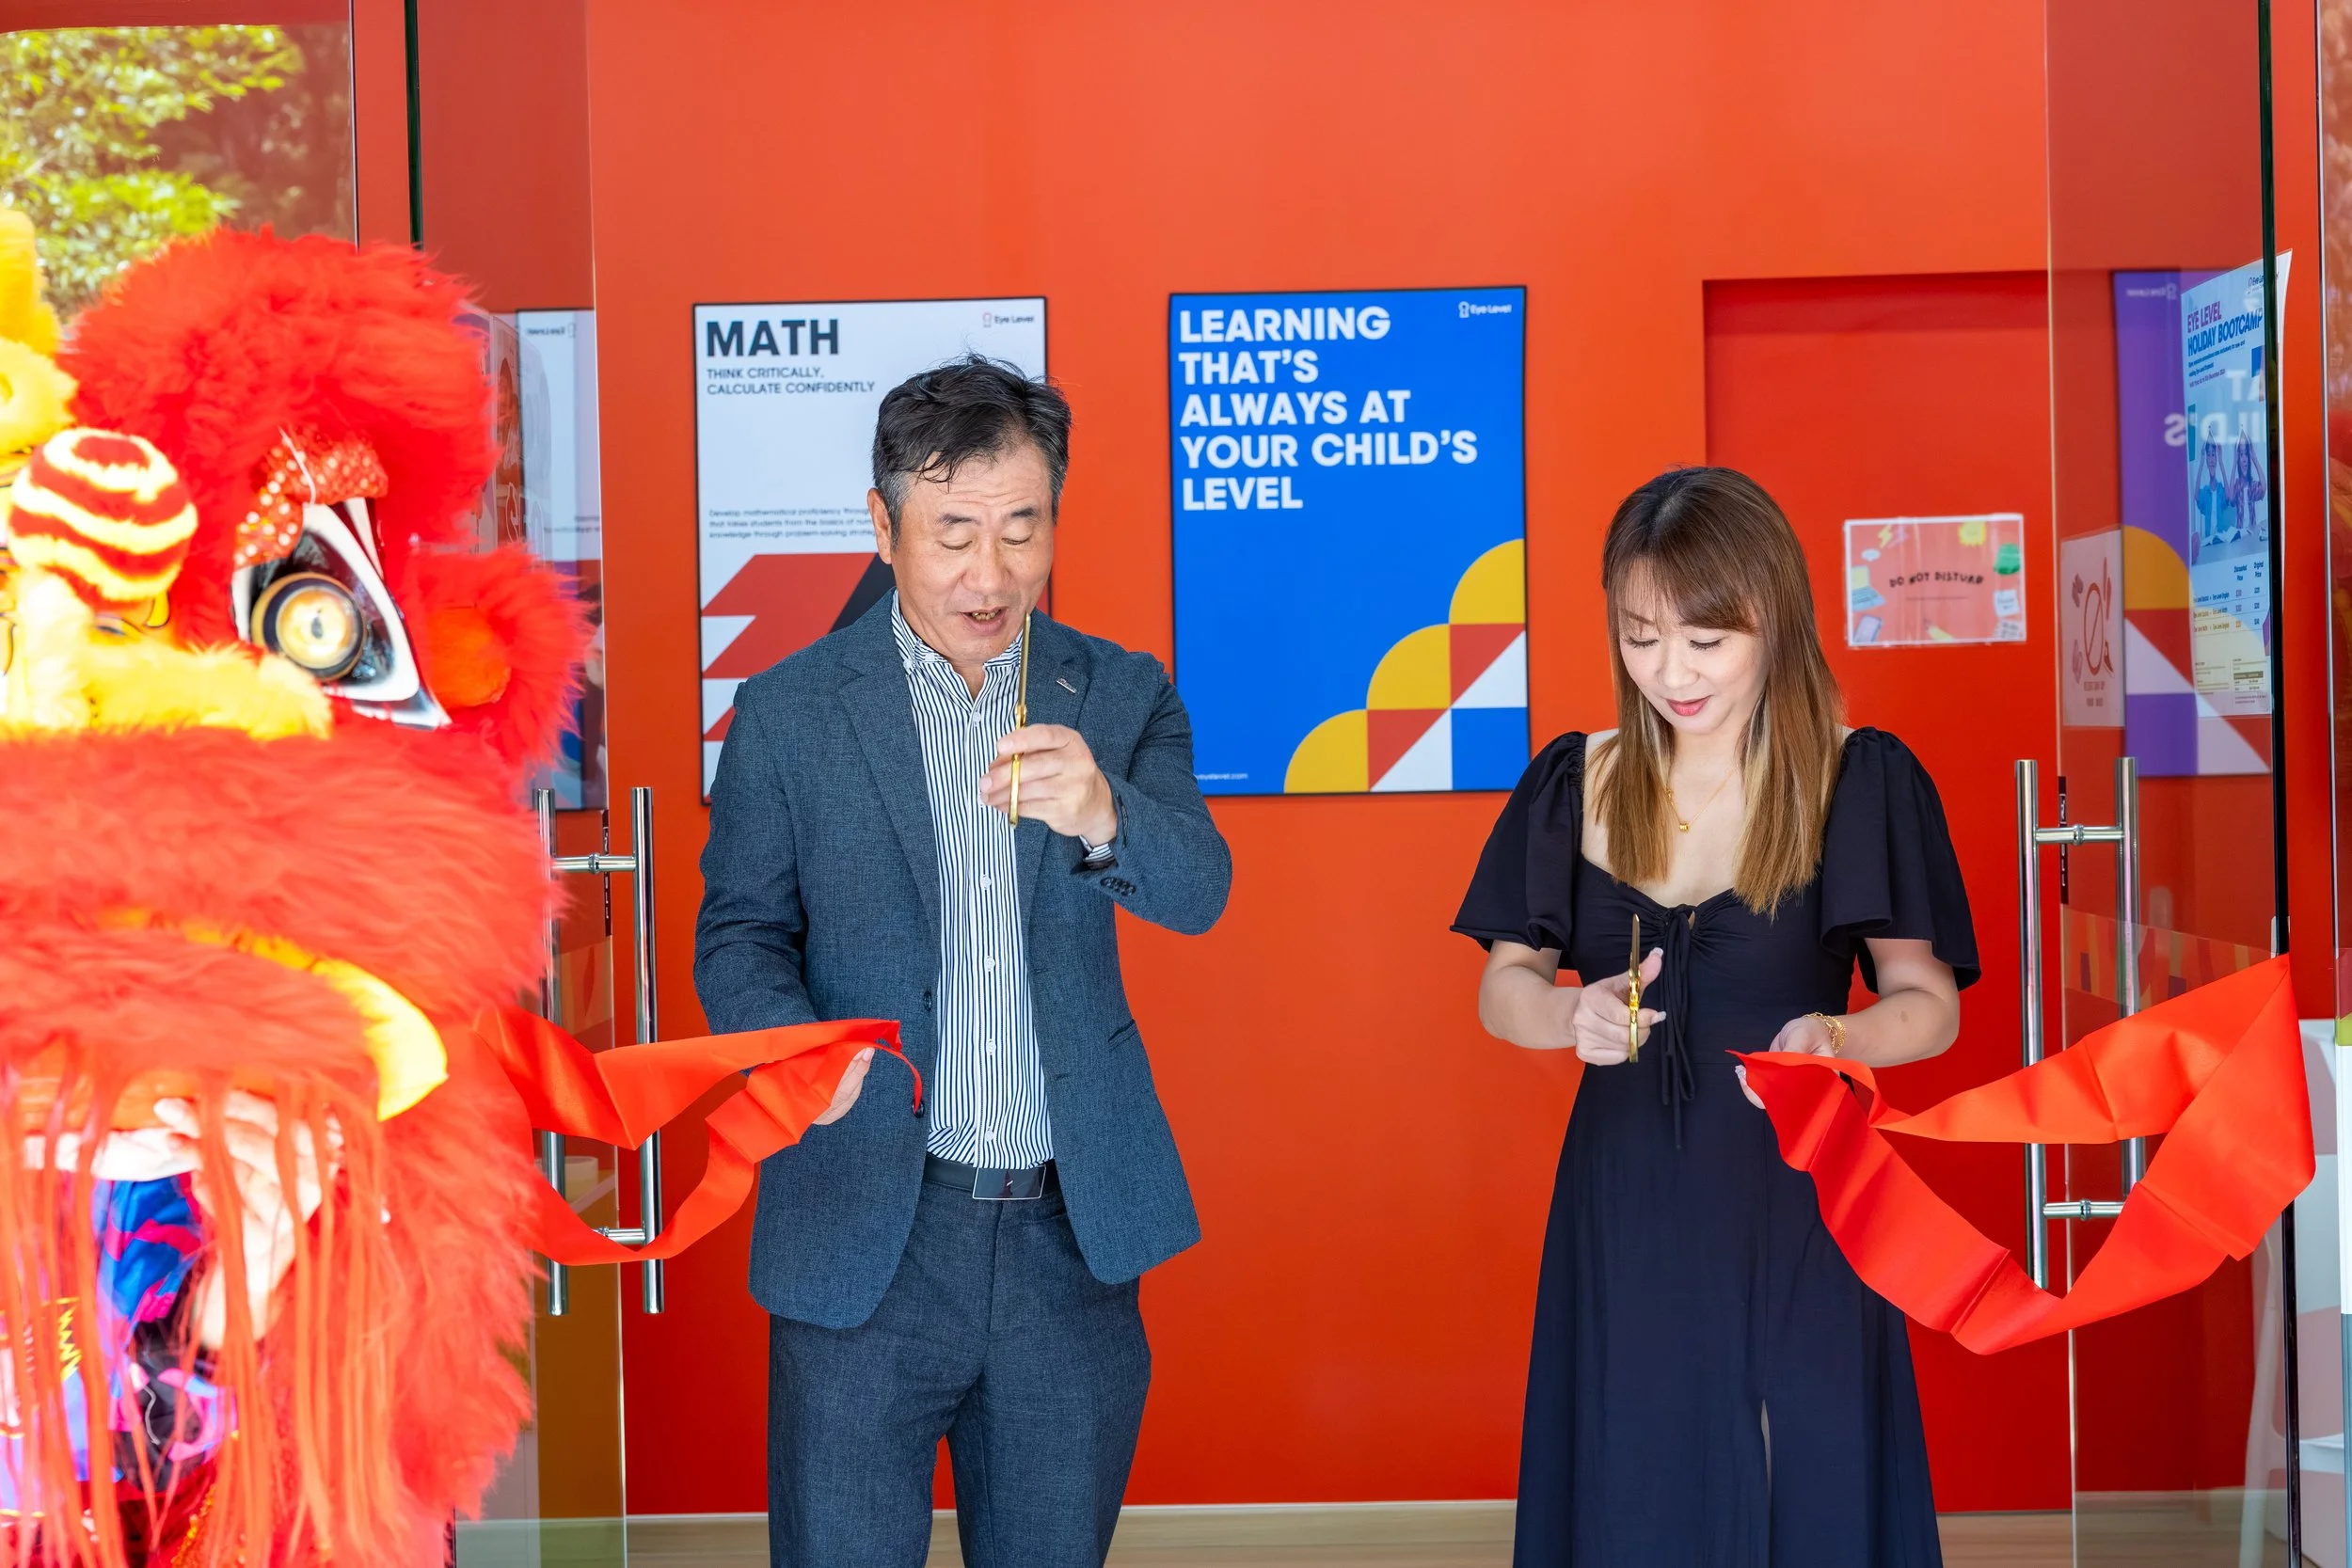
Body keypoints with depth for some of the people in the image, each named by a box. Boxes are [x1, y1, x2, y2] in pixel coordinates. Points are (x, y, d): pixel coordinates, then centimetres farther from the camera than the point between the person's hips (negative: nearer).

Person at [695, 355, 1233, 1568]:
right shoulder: (788, 712, 0)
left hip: (1071, 1238, 2)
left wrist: (1102, 815, -33)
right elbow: (740, 935, 3)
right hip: (864, 1234, -1)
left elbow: (1196, 891, -10)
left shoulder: (1123, 697, 4)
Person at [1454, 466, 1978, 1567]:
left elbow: (1929, 1003, -4)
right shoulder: (1576, 785, 4)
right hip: (1621, 1216, 2)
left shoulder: (1861, 783, -5)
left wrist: (1837, 1039, -25)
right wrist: (1573, 1014, -15)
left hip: (1795, 1216, -2)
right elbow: (1503, 989, 7)